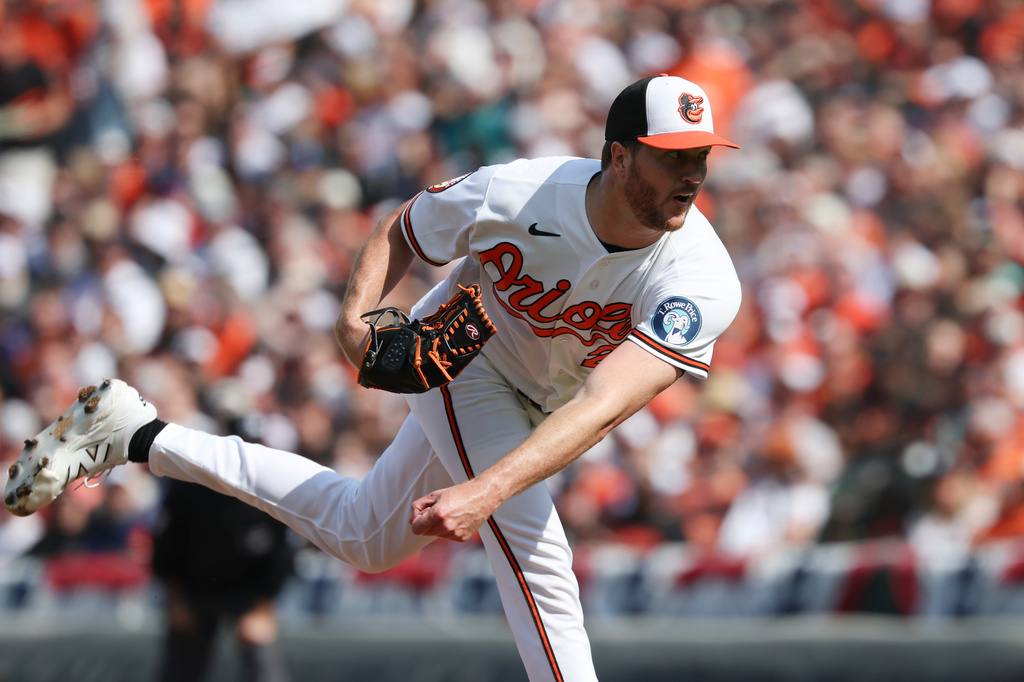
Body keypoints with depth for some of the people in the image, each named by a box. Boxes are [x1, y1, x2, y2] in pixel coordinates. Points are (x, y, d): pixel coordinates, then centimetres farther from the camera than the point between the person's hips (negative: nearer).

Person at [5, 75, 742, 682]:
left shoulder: (703, 283, -35)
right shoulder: (514, 195, -32)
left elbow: (602, 408, -47)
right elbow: (402, 230, -9)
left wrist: (485, 493, -59)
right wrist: (357, 312, -29)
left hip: (537, 409, 3)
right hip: (465, 354, -3)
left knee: (362, 536, 17)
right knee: (537, 557, -22)